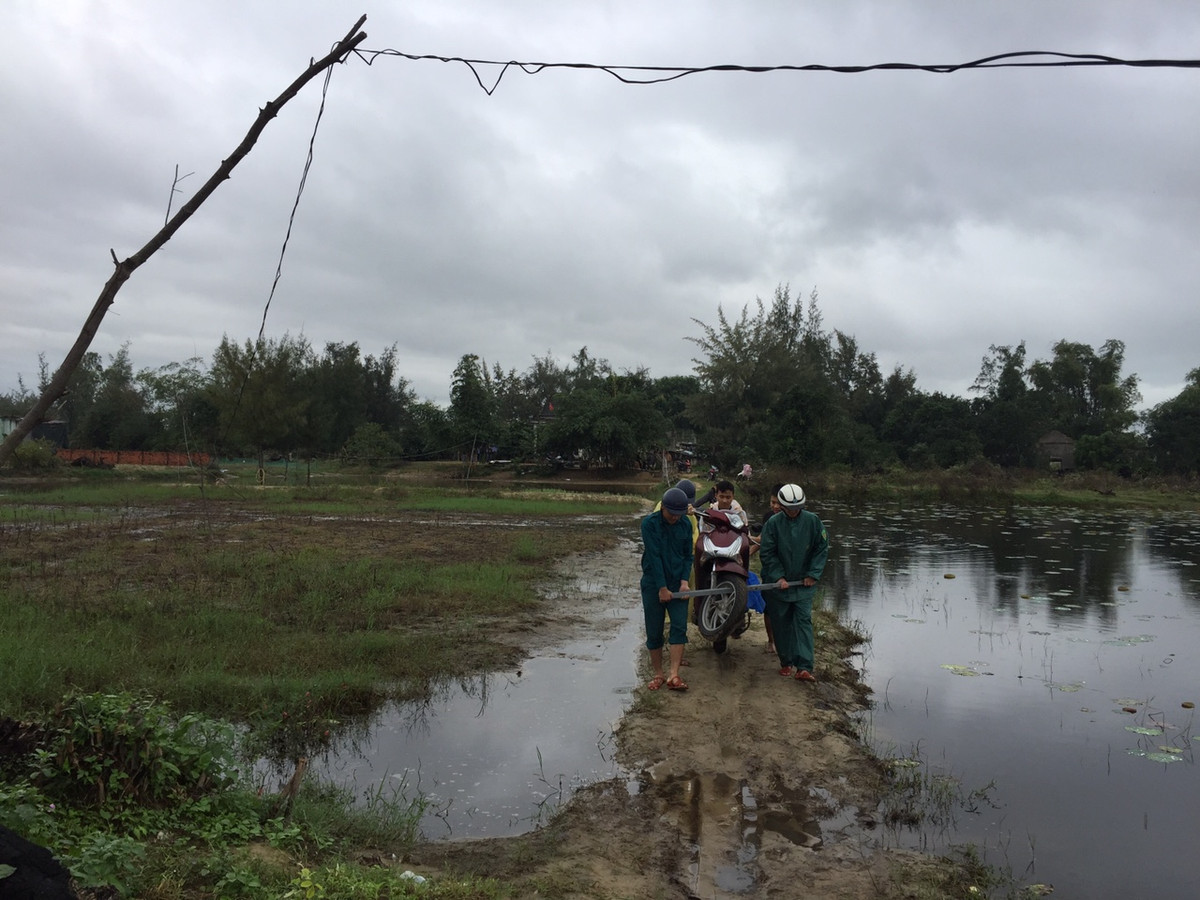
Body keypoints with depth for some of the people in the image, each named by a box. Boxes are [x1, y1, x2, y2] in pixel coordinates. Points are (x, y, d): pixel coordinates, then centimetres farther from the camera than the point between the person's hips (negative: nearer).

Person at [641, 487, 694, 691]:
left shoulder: (685, 524, 1)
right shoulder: (649, 523, -12)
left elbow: (688, 555, 6)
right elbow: (654, 557, -16)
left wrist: (684, 581, -8)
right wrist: (662, 588, -17)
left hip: (677, 583, 3)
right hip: (653, 584, -3)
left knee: (679, 627, -10)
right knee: (654, 631, 3)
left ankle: (674, 676, -11)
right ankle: (658, 674, 16)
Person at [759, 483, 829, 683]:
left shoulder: (812, 521, -4)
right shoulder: (773, 523, -8)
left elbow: (822, 548, 3)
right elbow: (767, 553, -4)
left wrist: (813, 574, -4)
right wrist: (778, 576, -11)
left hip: (804, 583, 0)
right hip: (778, 583, 0)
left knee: (803, 621, -7)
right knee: (781, 623, 7)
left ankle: (804, 667, -11)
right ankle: (786, 662, 21)